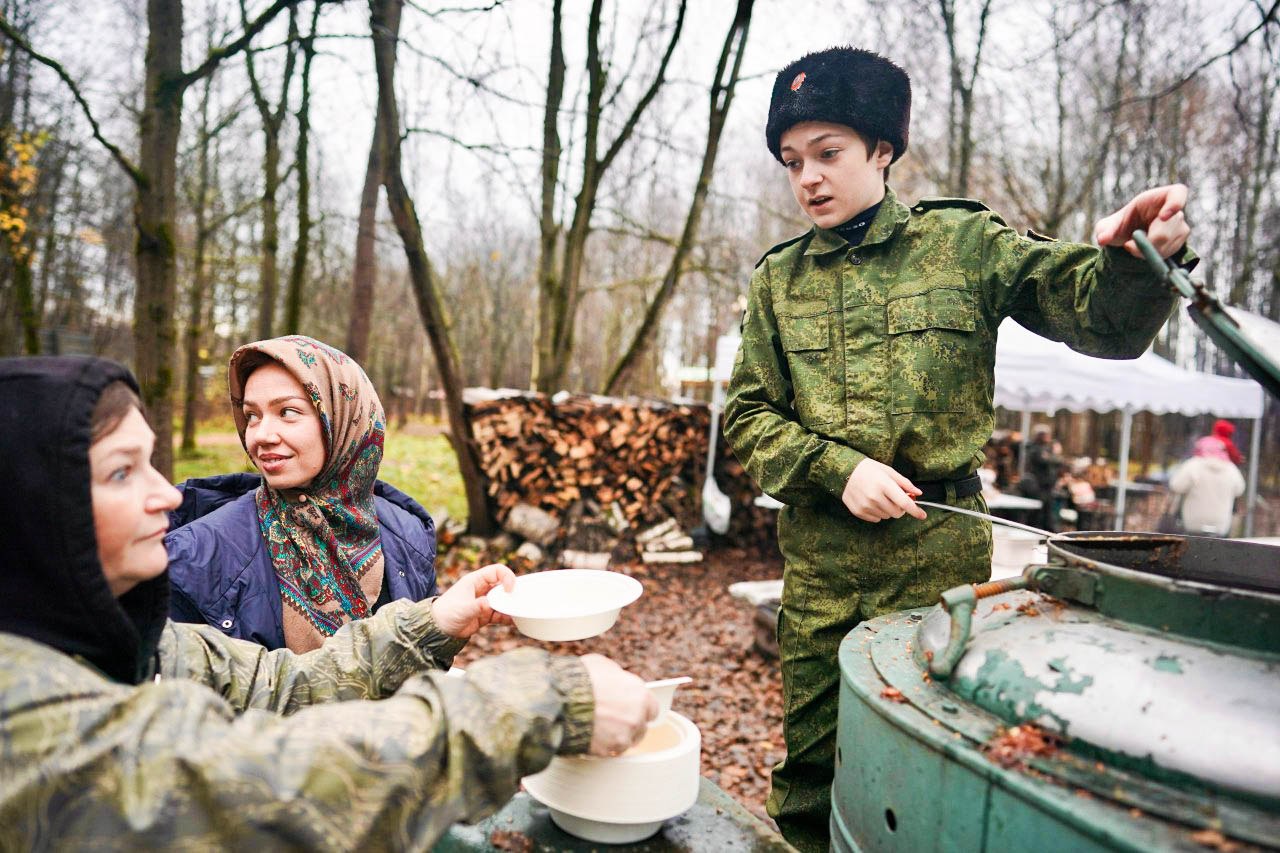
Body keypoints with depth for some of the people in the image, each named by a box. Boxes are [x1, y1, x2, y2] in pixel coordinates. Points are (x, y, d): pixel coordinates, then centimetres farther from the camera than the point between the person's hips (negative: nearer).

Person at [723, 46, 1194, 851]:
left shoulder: (966, 243, 0)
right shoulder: (778, 278, 6)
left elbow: (1105, 321, -4)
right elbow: (749, 414, 4)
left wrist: (1134, 263, -27)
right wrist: (838, 469, -11)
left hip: (939, 550, -2)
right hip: (819, 555, 2)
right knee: (809, 763, 14)